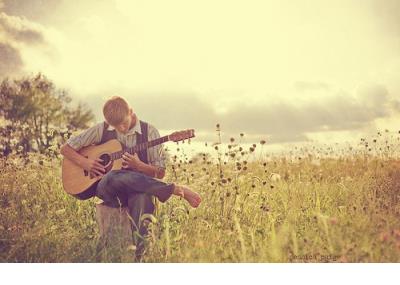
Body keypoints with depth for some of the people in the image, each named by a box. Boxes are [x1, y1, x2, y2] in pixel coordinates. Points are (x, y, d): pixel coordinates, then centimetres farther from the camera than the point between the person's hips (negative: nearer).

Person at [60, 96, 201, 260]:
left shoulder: (149, 132, 2)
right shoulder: (101, 130, 4)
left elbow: (160, 173, 4)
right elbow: (65, 149, 11)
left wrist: (139, 165, -16)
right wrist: (85, 163, -8)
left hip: (138, 187, -1)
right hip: (106, 189, 1)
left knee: (143, 197, -40)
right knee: (115, 177, -38)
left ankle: (137, 255, -40)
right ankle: (175, 190, -31)